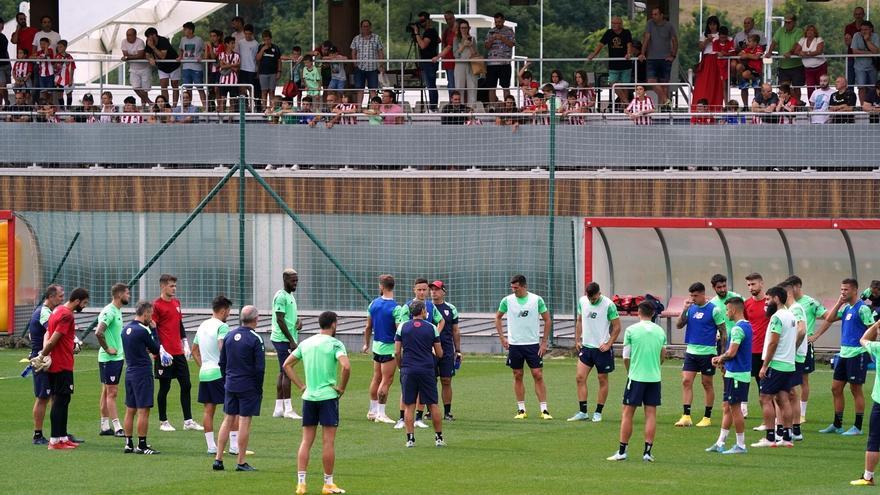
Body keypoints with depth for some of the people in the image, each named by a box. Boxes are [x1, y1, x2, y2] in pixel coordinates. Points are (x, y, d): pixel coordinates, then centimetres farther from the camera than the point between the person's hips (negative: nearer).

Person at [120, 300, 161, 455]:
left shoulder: (126, 329, 9)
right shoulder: (143, 331, -16)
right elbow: (156, 349, -4)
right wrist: (154, 331, 3)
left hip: (130, 371, 8)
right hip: (143, 373, -8)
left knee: (130, 410, 12)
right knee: (143, 411, -4)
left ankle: (129, 444, 15)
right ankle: (142, 445, -4)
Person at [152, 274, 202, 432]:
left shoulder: (176, 303, 13)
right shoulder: (156, 305, -9)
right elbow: (153, 331, -12)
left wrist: (185, 344, 15)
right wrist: (161, 350, -17)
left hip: (179, 353, 7)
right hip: (165, 354, -7)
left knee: (186, 386, 5)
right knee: (165, 387, 1)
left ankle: (188, 421, 9)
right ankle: (163, 422, 10)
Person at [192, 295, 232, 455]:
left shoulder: (203, 326, 15)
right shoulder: (221, 326, -11)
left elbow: (194, 350, 23)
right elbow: (223, 347, -25)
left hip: (204, 373, 8)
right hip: (219, 373, -8)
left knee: (209, 409, 9)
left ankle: (211, 446, 10)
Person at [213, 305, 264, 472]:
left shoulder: (229, 336, 6)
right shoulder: (255, 339, -13)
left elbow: (222, 362, 10)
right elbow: (260, 367, -14)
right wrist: (259, 389, -3)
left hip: (231, 385, 5)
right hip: (248, 387, -5)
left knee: (228, 420, 12)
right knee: (244, 422, -1)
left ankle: (218, 459, 10)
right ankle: (241, 462, 2)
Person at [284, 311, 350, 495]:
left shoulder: (305, 343, 10)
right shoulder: (335, 344, -8)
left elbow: (287, 365, 13)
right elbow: (346, 366, -23)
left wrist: (301, 386, 11)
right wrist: (341, 388, -8)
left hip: (308, 397, 5)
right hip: (328, 396, -5)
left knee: (306, 441, 8)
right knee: (328, 442, 1)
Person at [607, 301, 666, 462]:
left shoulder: (631, 330, -5)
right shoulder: (660, 331, 6)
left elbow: (626, 357, -1)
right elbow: (663, 356, 13)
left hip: (636, 376, -3)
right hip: (654, 377, 3)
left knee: (627, 413, 4)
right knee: (651, 414, 5)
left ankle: (622, 450, 4)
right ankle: (648, 451, 1)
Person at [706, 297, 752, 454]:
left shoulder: (738, 329, -19)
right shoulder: (747, 326, 12)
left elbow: (731, 353, -23)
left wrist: (720, 359, -4)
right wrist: (722, 359, 9)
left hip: (736, 375, -10)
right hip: (741, 372, 10)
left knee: (735, 409, -2)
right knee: (727, 407, 14)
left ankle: (740, 445, 4)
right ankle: (720, 443, 19)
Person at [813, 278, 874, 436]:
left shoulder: (862, 309, -11)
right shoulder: (846, 308, 13)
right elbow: (829, 319, 13)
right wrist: (839, 303, 5)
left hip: (857, 354, -8)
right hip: (844, 353, 8)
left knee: (856, 389, -3)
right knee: (836, 388, 10)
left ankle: (857, 427, 4)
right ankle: (837, 425, 18)